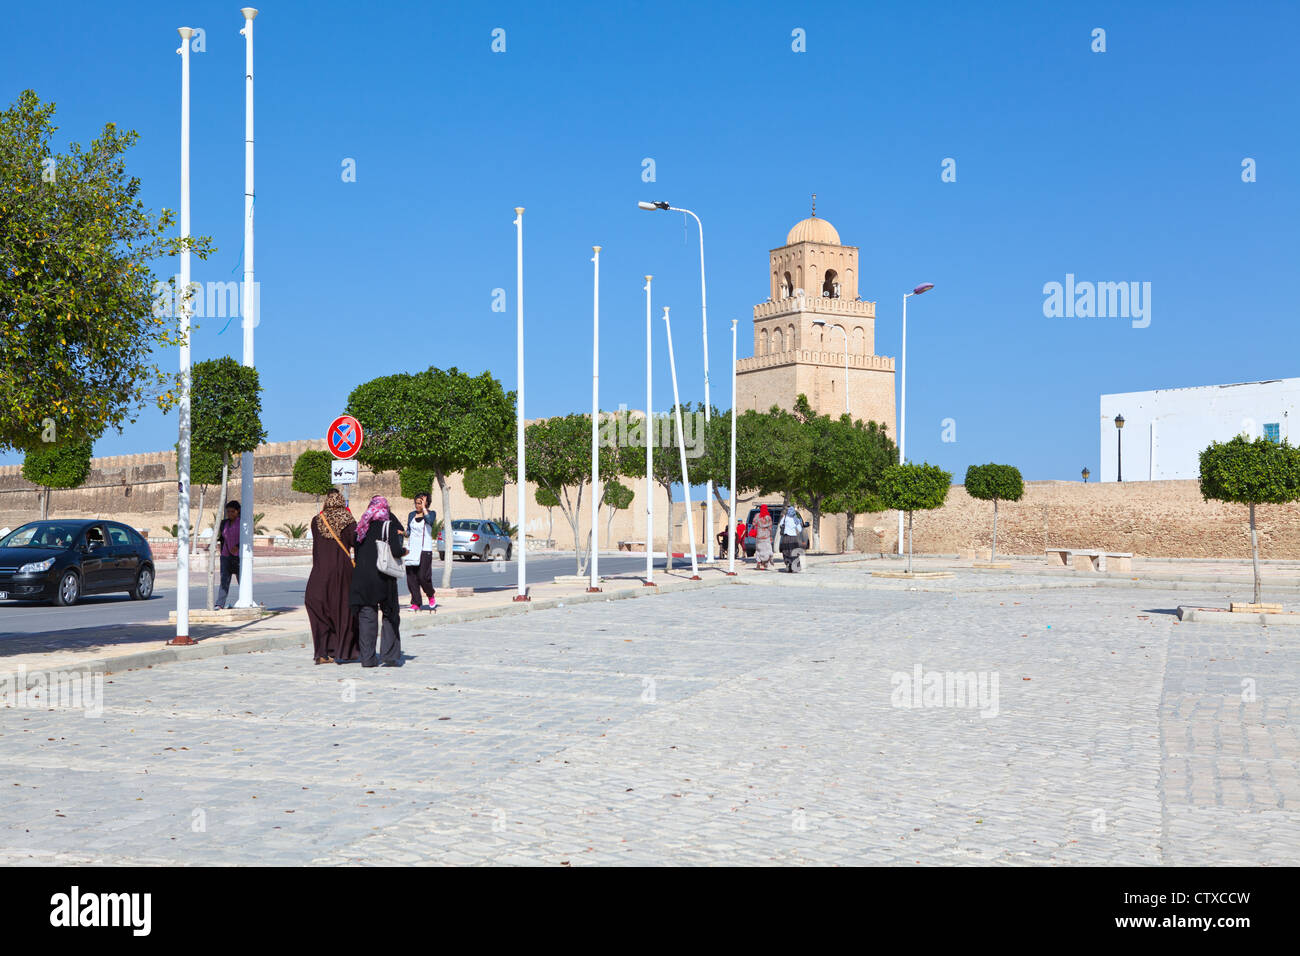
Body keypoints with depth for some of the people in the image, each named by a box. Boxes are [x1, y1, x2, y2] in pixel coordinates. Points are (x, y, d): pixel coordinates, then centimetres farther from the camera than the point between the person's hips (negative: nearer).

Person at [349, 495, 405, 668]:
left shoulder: (363, 525, 6)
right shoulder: (391, 525, -6)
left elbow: (356, 548, 8)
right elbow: (396, 551, -17)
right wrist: (403, 551, 3)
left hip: (363, 577, 3)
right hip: (384, 578, -3)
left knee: (366, 616, 8)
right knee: (390, 616, 9)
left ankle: (367, 658, 6)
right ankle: (390, 656, 5)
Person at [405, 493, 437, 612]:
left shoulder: (431, 513, 1)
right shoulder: (411, 515, 14)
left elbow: (430, 521, -23)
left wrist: (424, 507, -14)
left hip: (425, 549, -5)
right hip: (411, 549, 5)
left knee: (423, 576, -12)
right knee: (411, 577, -2)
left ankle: (431, 595, 14)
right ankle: (415, 603, 4)